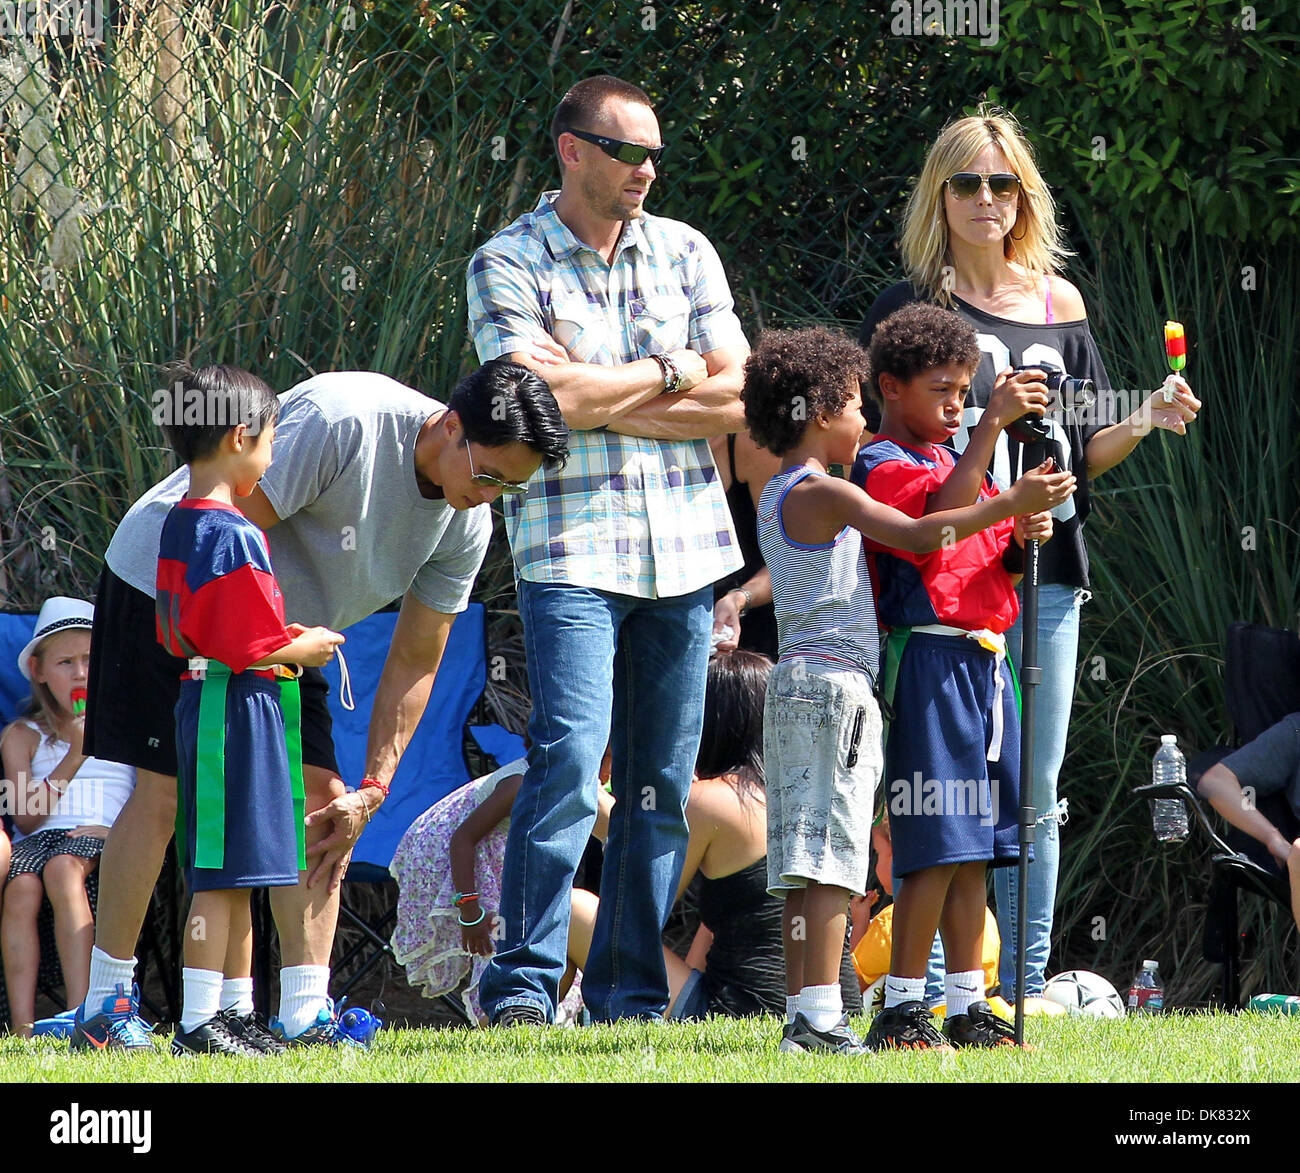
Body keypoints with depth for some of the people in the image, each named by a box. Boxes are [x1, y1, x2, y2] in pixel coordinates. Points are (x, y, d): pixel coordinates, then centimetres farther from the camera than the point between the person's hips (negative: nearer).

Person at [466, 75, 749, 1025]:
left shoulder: (684, 253, 11)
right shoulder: (508, 263, -1)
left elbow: (736, 398, 3)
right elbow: (547, 396, -15)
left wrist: (603, 402, -6)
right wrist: (666, 373, -3)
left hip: (684, 547, 4)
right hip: (572, 548, -4)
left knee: (662, 784, 5)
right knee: (569, 763, -16)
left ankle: (630, 994, 10)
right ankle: (523, 983, -12)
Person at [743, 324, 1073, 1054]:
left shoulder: (778, 497, 18)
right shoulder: (823, 495, -10)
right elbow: (919, 535, -17)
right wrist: (1012, 503, -13)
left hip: (798, 685, 9)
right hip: (835, 682, -9)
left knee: (804, 867, 7)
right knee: (830, 857, -12)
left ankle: (804, 1017, 6)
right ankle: (822, 1015, -17)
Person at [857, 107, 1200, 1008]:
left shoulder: (1059, 306, 14)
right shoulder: (913, 306, 2)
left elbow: (1084, 455, 17)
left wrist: (1145, 423, -1)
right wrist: (990, 415, -16)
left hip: (1044, 572, 4)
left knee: (1035, 792, 6)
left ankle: (1028, 984, 10)